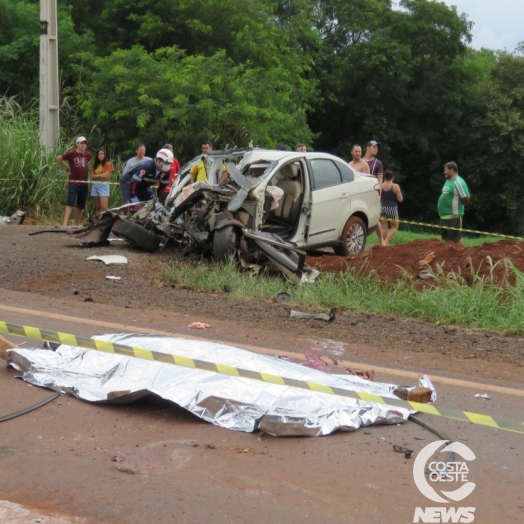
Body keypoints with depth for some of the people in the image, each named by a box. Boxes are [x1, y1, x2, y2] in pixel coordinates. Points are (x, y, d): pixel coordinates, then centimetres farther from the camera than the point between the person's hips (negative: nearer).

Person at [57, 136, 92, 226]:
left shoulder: (88, 155, 6)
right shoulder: (71, 153, -7)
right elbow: (58, 159, 3)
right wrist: (68, 166, 2)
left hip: (84, 183, 5)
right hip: (73, 183, -5)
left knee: (81, 205, 10)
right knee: (70, 203, -13)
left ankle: (78, 224, 19)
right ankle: (65, 224, -18)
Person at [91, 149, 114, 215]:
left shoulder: (108, 164, -1)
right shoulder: (95, 164, 16)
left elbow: (106, 176, -9)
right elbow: (92, 176, 8)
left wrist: (96, 175, 2)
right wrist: (101, 176, -7)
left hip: (104, 185, -6)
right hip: (95, 185, 6)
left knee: (104, 208, -14)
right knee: (97, 208, 5)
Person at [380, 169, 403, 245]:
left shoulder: (381, 186, -3)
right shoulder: (396, 186, -9)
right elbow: (400, 199, -6)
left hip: (382, 208, 3)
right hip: (392, 208, -3)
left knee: (384, 228, 10)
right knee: (394, 227, 14)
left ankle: (384, 242, 12)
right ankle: (386, 241, -1)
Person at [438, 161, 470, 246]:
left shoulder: (458, 182, -14)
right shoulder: (447, 181, 14)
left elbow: (466, 198, -19)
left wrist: (457, 203, -6)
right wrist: (441, 205, 11)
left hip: (454, 215, -9)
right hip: (444, 215, 9)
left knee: (456, 238, -4)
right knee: (447, 239, 14)